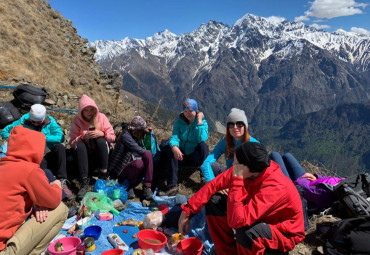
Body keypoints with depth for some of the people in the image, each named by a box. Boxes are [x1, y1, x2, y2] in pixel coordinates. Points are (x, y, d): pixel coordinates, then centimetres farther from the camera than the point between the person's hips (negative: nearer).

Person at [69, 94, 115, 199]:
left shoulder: (101, 117, -1)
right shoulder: (77, 121, 0)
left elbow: (112, 137, -2)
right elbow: (72, 143, -4)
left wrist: (102, 134, -22)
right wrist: (83, 137, -21)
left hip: (101, 152, 0)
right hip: (86, 154, 1)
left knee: (101, 141, -30)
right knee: (80, 145, -30)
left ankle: (103, 177, -25)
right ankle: (84, 182, -35)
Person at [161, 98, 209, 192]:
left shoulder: (203, 122, -4)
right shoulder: (180, 121, 0)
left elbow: (202, 139, -22)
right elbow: (174, 137, -16)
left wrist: (199, 122, -22)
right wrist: (175, 147, -38)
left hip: (195, 157, -1)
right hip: (181, 155, 2)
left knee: (203, 145, -30)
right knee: (169, 148, -27)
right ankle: (171, 185, -31)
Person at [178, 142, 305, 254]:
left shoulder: (274, 186, -37)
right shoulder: (246, 169, -18)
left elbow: (236, 220, -42)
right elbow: (215, 184, -11)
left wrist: (237, 179, -40)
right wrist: (187, 210, -12)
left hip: (285, 233, -6)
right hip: (260, 219, 7)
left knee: (245, 232, -39)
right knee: (213, 201, -6)